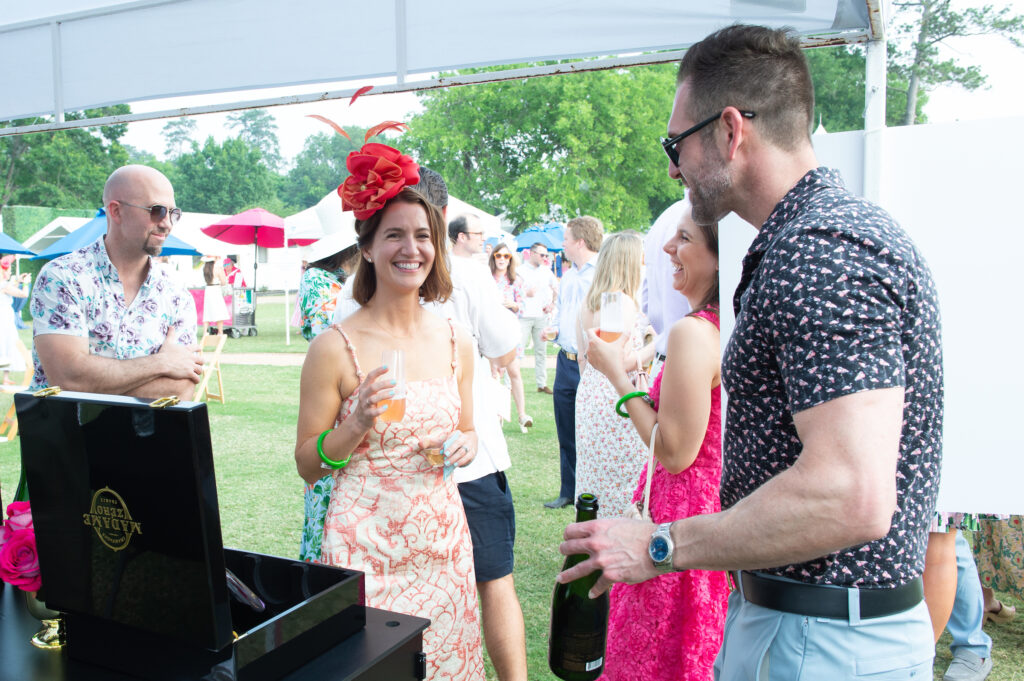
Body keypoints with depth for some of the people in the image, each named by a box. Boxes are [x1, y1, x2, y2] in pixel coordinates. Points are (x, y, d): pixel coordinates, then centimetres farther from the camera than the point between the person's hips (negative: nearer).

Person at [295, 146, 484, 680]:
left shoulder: (455, 343, 4)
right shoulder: (335, 347, -9)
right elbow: (307, 465, -4)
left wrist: (464, 445, -4)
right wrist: (358, 424, -20)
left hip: (442, 537, 4)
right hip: (366, 544, -4)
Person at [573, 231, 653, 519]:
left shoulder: (587, 302, 10)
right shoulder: (622, 301, -16)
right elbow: (623, 362, -20)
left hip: (589, 395, 9)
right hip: (616, 398, -9)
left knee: (596, 473, 16)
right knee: (622, 476, 0)